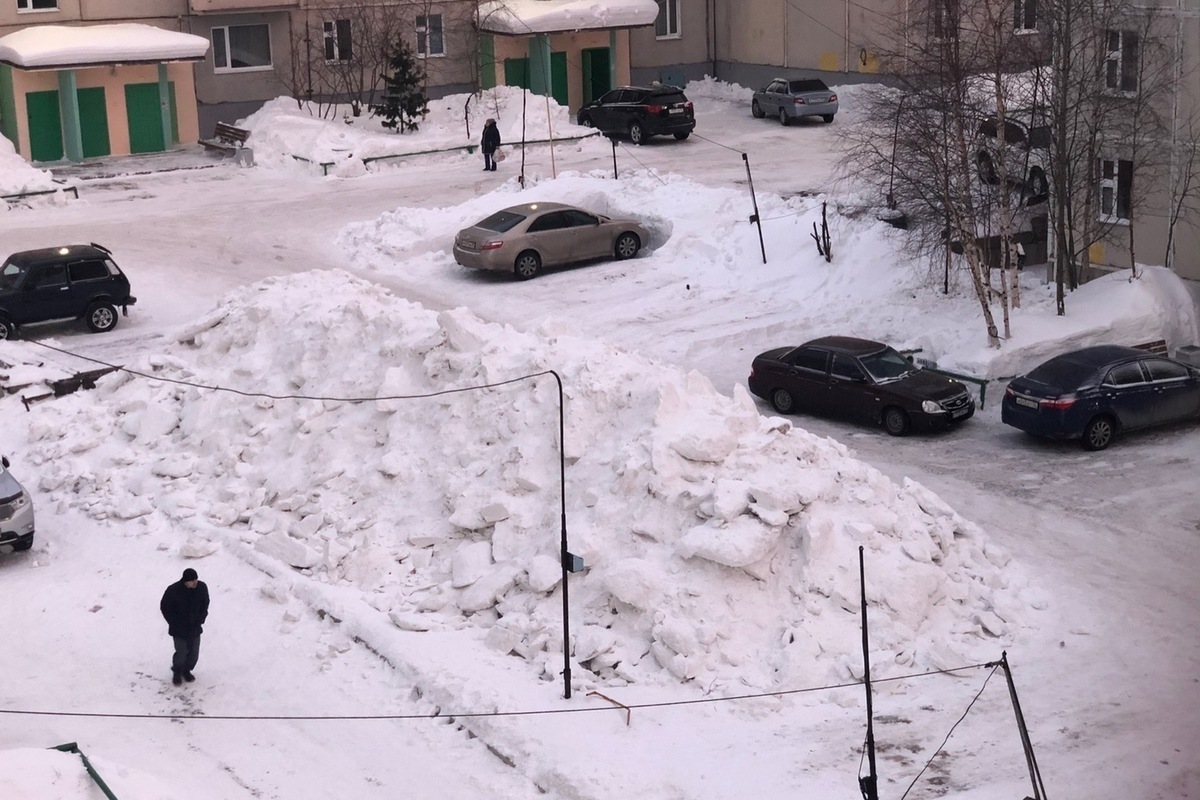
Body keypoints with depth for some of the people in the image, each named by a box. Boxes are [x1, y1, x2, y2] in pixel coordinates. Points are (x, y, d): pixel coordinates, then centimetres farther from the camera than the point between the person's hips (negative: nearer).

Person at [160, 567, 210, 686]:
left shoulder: (202, 587, -11)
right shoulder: (173, 590, -21)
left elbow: (205, 604, 7)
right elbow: (164, 607, -7)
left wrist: (200, 619, -1)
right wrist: (174, 623, -8)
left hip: (195, 628, 3)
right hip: (179, 629, -3)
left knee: (194, 652, 8)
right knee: (181, 652, -3)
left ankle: (186, 670, 34)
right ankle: (177, 672, 24)